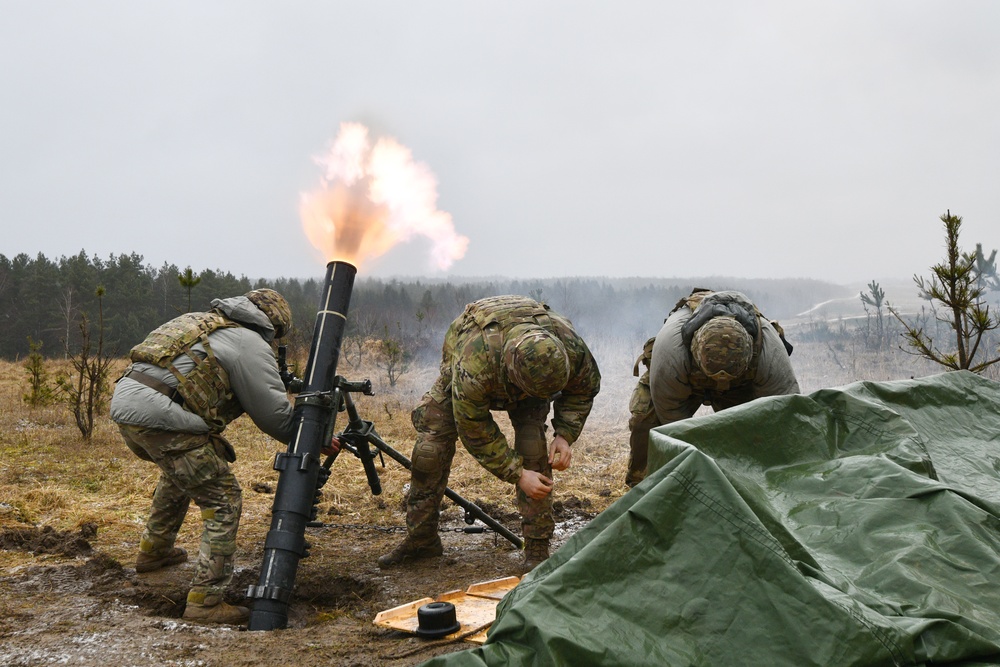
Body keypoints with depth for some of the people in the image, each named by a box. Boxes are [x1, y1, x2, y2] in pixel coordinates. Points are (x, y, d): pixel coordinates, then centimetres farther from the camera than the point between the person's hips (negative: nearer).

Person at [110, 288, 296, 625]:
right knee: (224, 502, 2)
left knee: (179, 473, 35)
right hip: (161, 419, -9)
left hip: (123, 403, 9)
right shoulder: (252, 345, 2)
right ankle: (205, 601, 1)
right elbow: (277, 418, 1)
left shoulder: (198, 320, 25)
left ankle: (152, 552, 48)